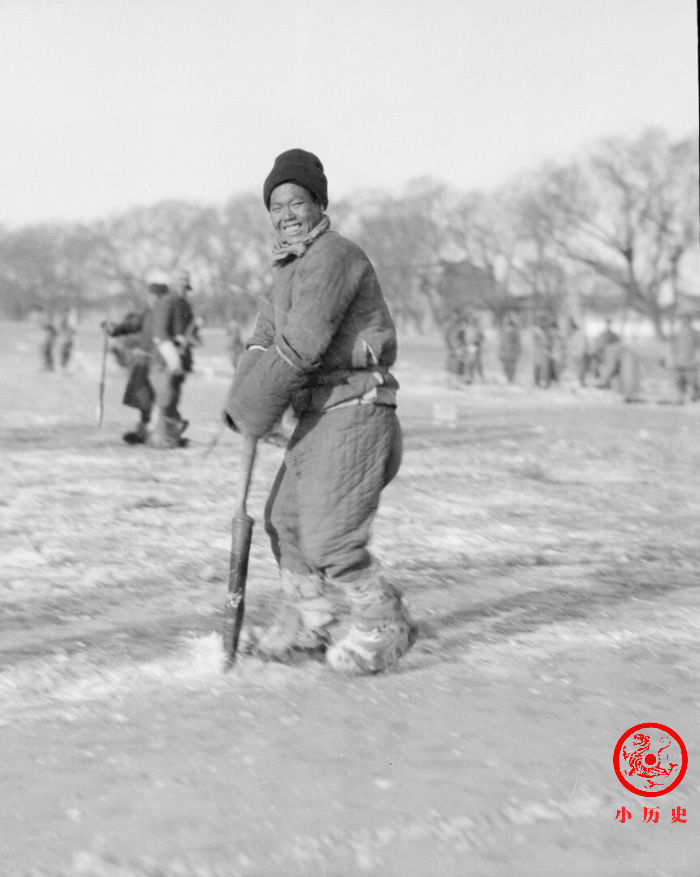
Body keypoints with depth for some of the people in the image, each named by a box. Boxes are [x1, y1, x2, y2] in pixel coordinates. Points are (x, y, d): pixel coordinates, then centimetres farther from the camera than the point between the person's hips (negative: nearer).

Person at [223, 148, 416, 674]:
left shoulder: (332, 256, -15)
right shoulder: (291, 266, 19)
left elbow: (298, 348, -21)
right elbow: (265, 339, 15)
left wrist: (253, 412, -12)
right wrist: (241, 403, -2)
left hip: (355, 411, -10)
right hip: (320, 416, 10)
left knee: (329, 540, -10)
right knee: (286, 518, 17)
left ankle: (384, 630, 9)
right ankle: (309, 621, 33)